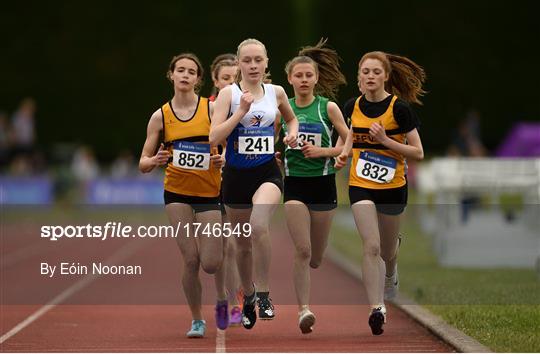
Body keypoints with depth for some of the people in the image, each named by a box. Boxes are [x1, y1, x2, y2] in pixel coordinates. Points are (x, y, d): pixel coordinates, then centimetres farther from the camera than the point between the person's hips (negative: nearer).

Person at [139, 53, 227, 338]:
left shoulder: (213, 108, -3)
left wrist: (223, 159, -19)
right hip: (177, 193, 1)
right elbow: (144, 163, 4)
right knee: (191, 260, -8)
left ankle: (222, 296, 28)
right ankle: (197, 320, 12)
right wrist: (155, 161, -18)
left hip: (210, 193, -1)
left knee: (210, 263, -7)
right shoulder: (160, 116, 1)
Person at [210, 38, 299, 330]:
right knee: (242, 242, 13)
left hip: (267, 172, 0)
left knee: (258, 226, -29)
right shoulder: (229, 93, -5)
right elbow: (214, 137, -14)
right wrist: (241, 112, -21)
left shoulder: (276, 92, 4)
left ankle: (264, 294, -16)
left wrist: (293, 132, 4)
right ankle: (248, 296, 36)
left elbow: (291, 118, 25)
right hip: (236, 174, 1)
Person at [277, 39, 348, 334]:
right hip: (294, 184, 0)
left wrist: (323, 151, -13)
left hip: (323, 184, 0)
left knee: (315, 257, 9)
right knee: (302, 249, -15)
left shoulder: (328, 107, -1)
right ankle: (303, 309, -13)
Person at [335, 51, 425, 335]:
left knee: (386, 250, 15)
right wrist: (344, 154, 2)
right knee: (371, 247, -15)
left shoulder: (399, 108, -13)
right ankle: (376, 309, -15)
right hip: (360, 185, 1)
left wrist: (386, 140, -23)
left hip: (392, 187, -1)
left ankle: (390, 277, 52)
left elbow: (418, 152, -12)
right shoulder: (352, 107, -1)